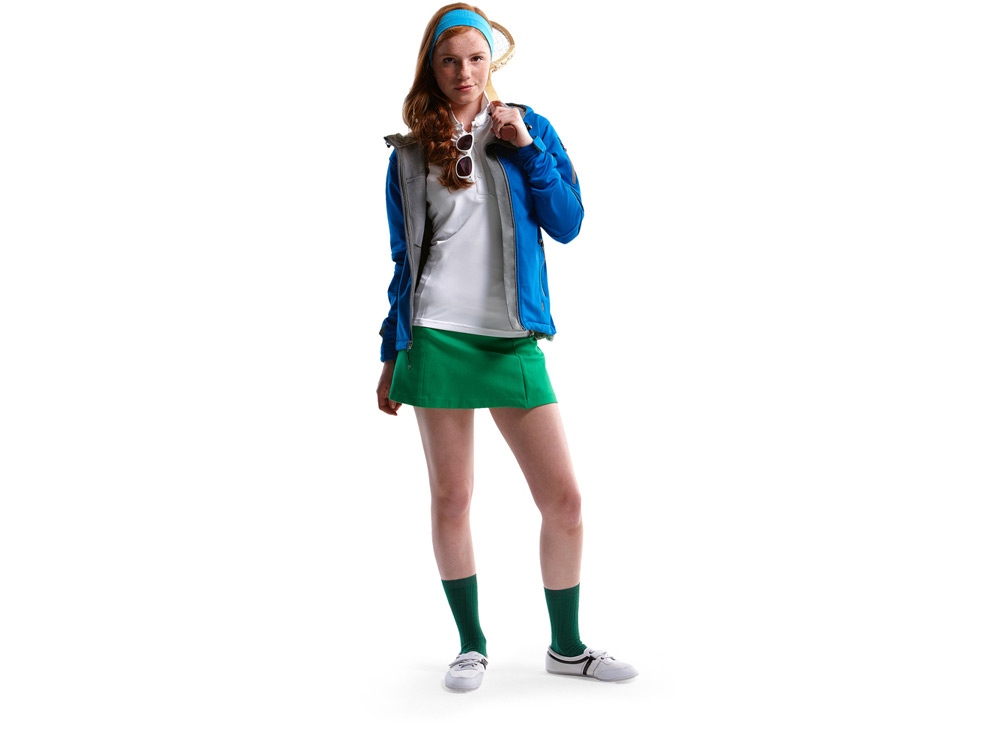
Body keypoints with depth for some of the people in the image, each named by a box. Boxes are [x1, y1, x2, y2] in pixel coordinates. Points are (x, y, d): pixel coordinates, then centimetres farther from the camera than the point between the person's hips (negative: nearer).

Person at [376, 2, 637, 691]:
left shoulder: (527, 128, 10)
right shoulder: (410, 154, 9)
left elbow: (568, 224, 3)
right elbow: (404, 259, 11)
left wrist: (526, 149, -6)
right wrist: (392, 354, 8)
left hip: (514, 342, 1)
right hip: (438, 339, -1)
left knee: (565, 500, 0)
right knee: (452, 498, 3)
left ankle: (567, 646, 18)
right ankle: (472, 645, 20)